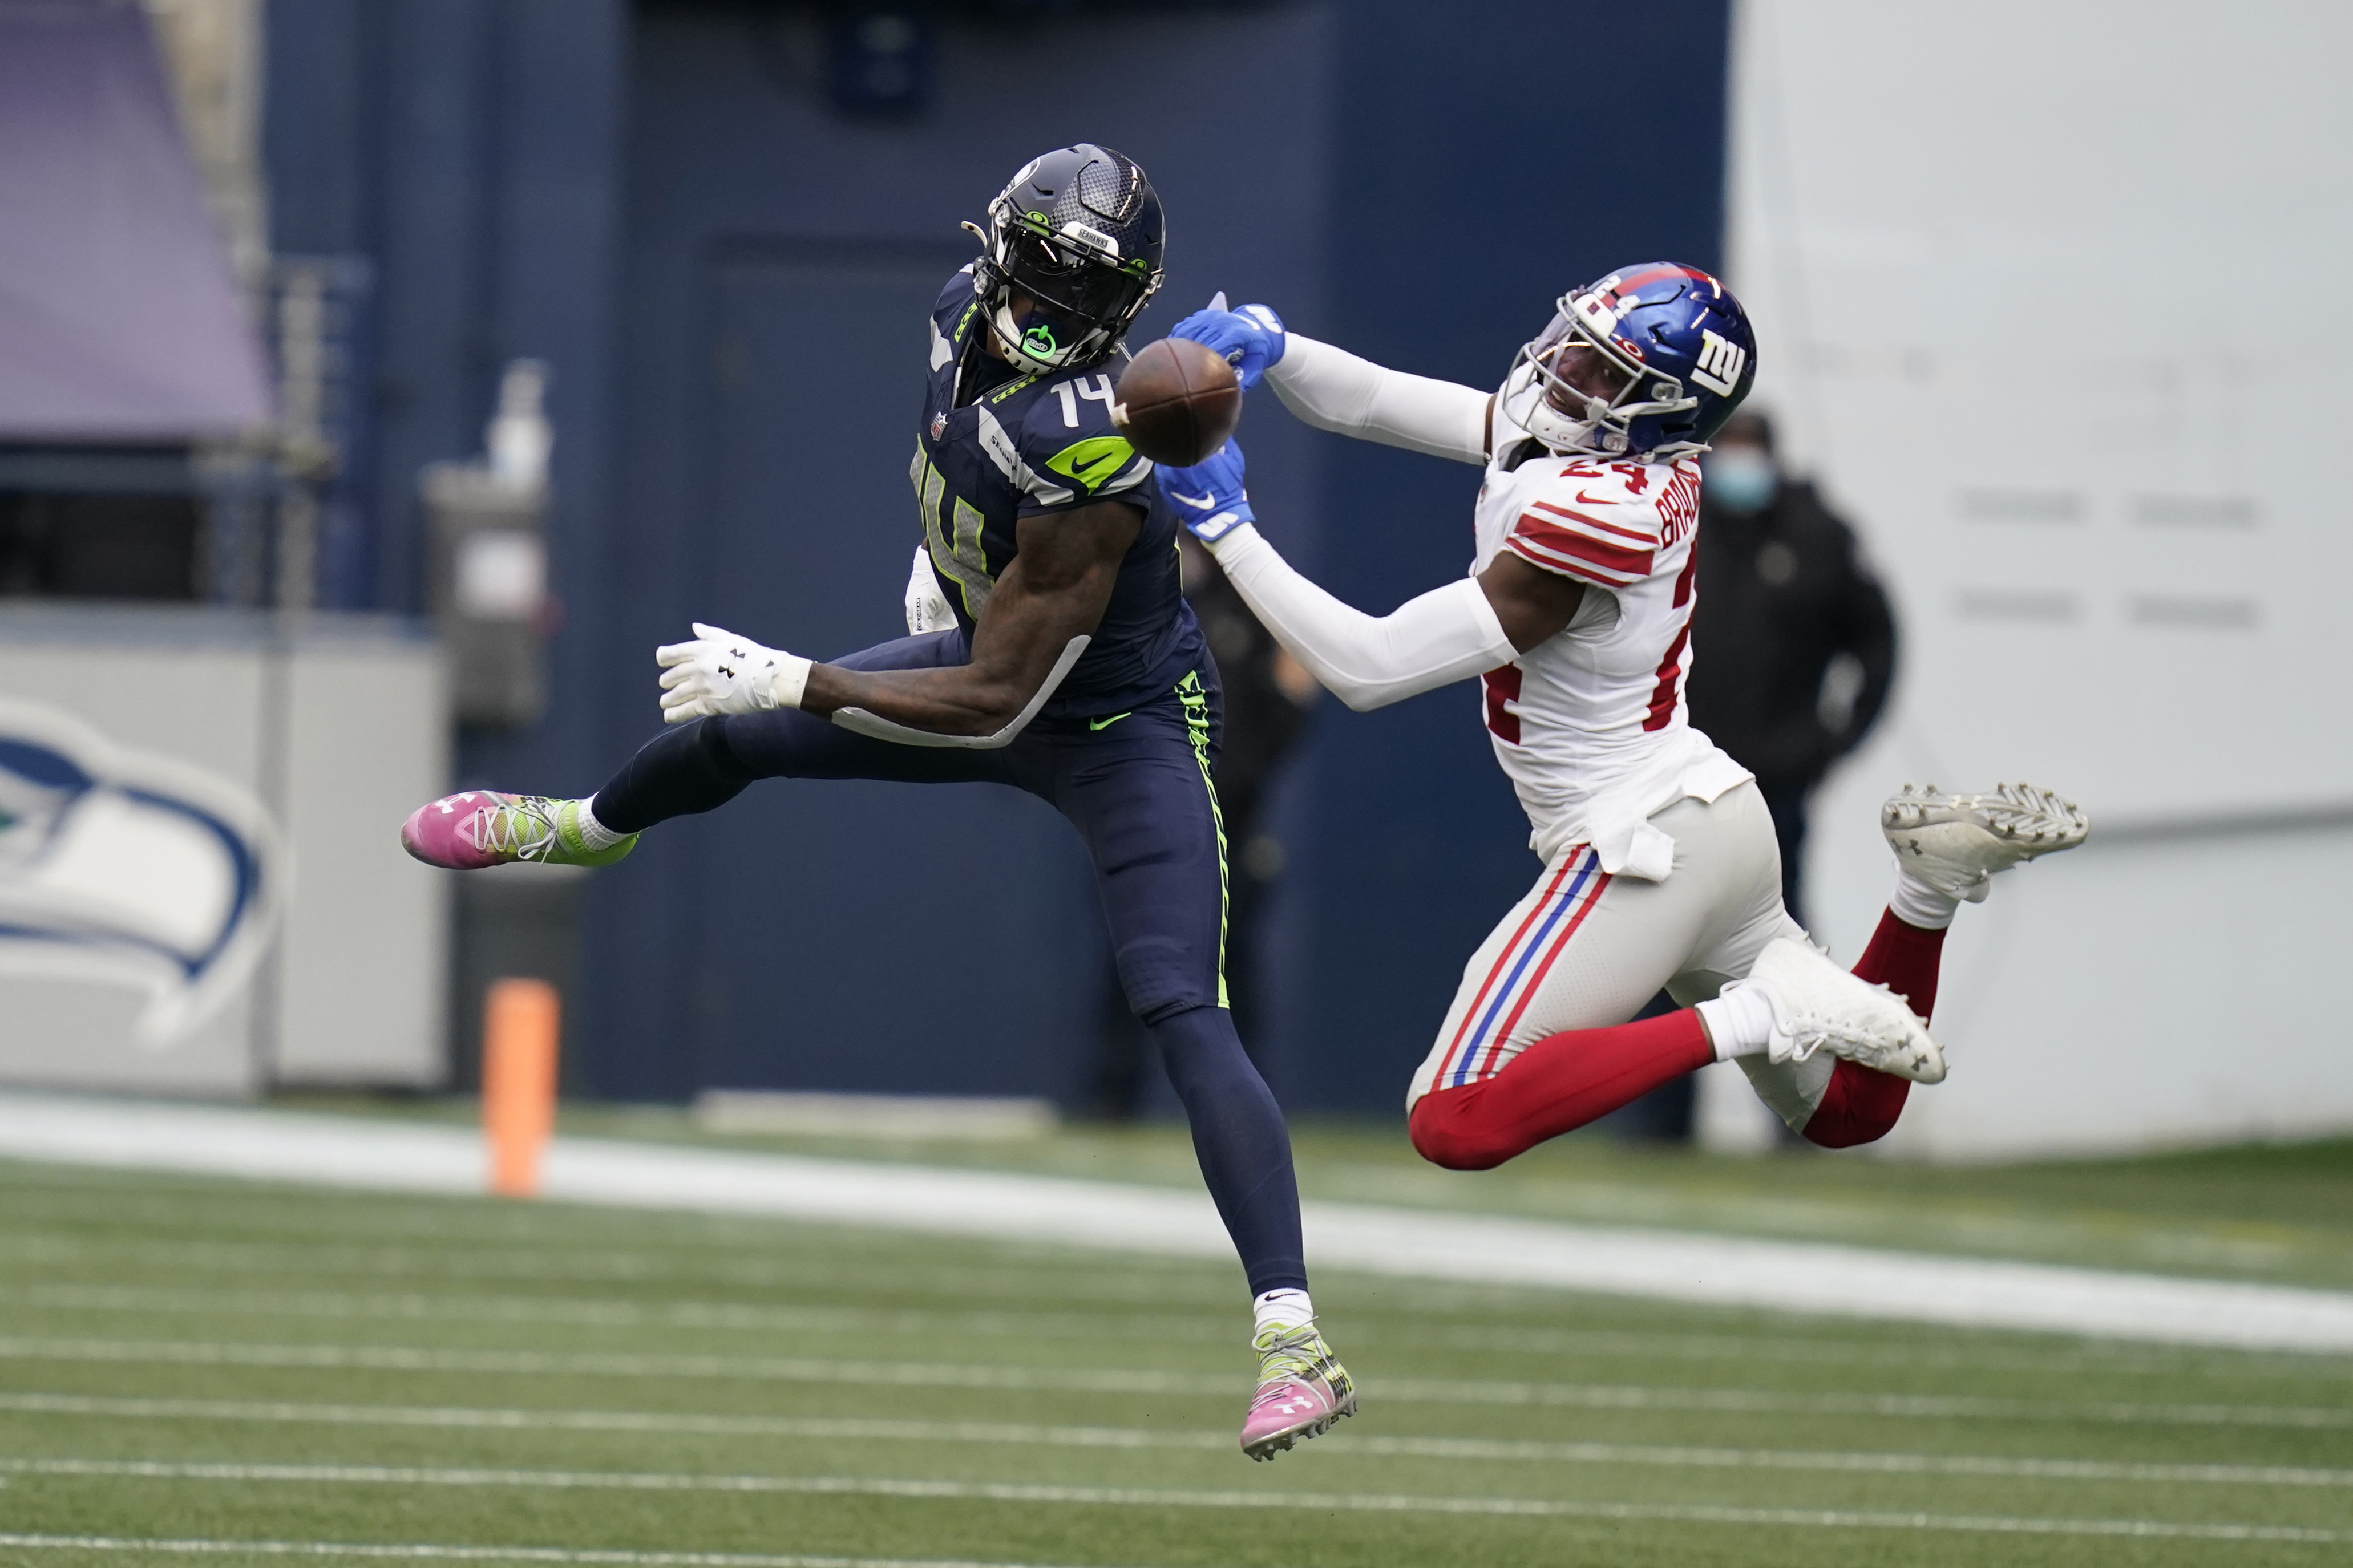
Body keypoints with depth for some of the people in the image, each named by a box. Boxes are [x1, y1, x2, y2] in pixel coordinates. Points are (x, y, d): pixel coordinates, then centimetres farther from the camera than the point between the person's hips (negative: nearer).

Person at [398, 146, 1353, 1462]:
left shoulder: (1088, 461, -40)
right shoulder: (967, 319, -17)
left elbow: (994, 703, -34)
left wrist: (782, 678, -31)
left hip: (1122, 730, -8)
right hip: (998, 647, 8)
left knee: (1185, 1019, -22)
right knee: (732, 736, 23)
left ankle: (1297, 1346, -27)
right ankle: (580, 830, 61)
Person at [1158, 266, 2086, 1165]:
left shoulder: (1591, 513, -24)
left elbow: (1372, 667, -22)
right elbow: (1358, 403, 6)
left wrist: (1228, 531, -20)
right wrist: (1264, 344, -12)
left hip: (1646, 849, -10)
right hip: (1717, 814, 10)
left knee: (1453, 1124, -17)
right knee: (1850, 1111, 24)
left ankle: (1751, 1017, -19)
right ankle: (1932, 875, 5)